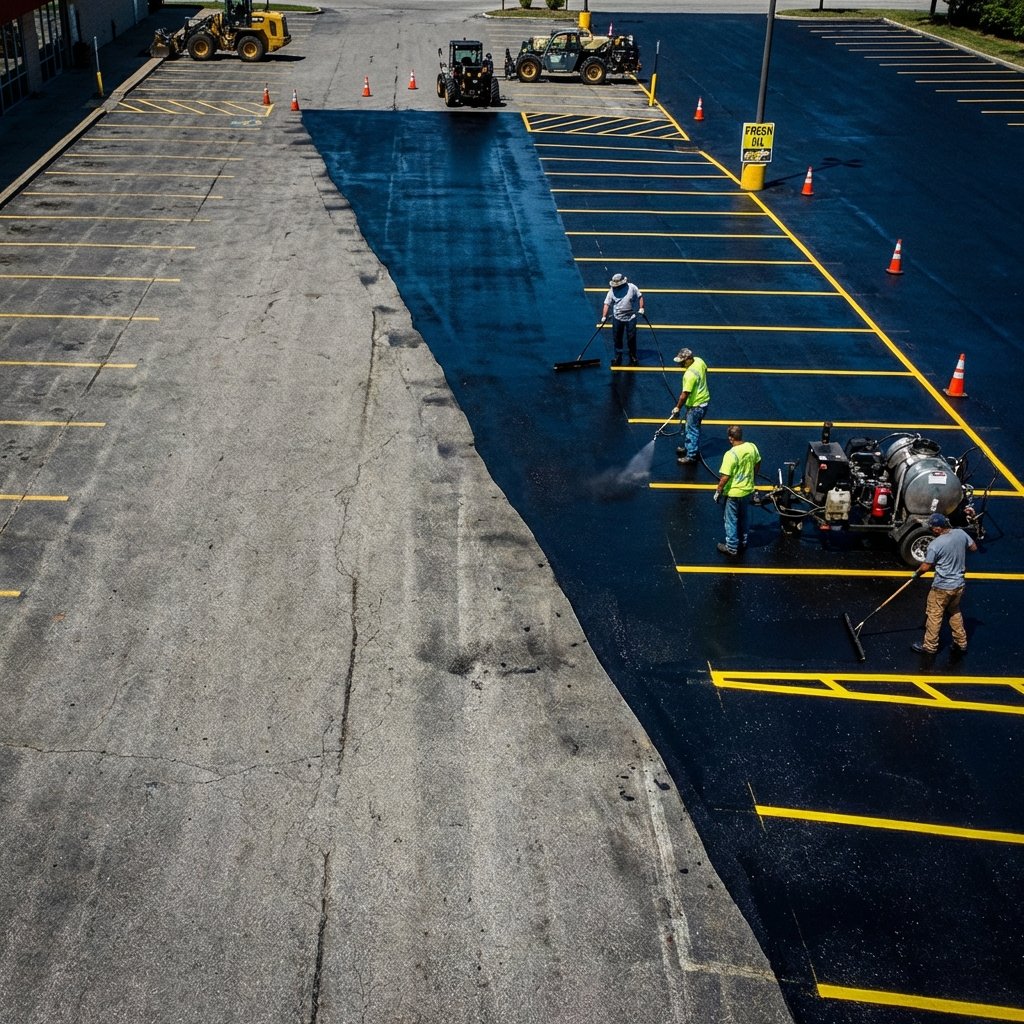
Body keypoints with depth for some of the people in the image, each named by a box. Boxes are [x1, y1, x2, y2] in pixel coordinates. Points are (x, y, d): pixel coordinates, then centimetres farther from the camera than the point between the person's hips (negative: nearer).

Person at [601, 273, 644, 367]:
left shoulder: (632, 288, -7)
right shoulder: (612, 291, -4)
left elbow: (640, 296, 3)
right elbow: (607, 304, -4)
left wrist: (641, 308, -6)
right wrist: (604, 317, -10)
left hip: (631, 318, -2)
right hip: (617, 318, 2)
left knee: (631, 339, 2)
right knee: (617, 339, 7)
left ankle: (633, 358, 16)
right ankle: (618, 358, 19)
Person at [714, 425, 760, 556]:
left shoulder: (730, 454, -28)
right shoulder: (752, 447, -9)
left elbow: (725, 477, -25)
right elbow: (757, 464, 7)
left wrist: (718, 491, -10)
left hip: (733, 493, -6)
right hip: (747, 490, 6)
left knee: (731, 520, 10)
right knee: (743, 517, 25)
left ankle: (731, 547, 21)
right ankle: (743, 541, 40)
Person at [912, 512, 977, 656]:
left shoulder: (935, 545, -23)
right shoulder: (961, 534, -7)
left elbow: (926, 567, -15)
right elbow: (974, 547, 9)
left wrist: (917, 573, 5)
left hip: (942, 587, -6)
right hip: (959, 584, 6)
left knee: (934, 615, 9)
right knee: (955, 612, 24)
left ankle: (929, 646, 19)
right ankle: (961, 644, 31)